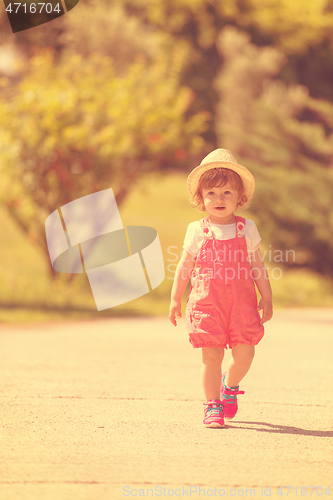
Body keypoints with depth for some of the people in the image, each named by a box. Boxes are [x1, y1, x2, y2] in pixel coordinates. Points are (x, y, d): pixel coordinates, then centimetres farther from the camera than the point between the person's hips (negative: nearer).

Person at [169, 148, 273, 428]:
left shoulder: (246, 229, 6)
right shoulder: (197, 231, 3)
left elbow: (257, 265, 10)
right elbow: (185, 266, 9)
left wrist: (266, 297, 7)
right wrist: (175, 299, 9)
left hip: (241, 302, 1)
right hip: (207, 303, -1)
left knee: (244, 352, -4)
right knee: (211, 356, -5)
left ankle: (230, 385, 27)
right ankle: (213, 405, 7)